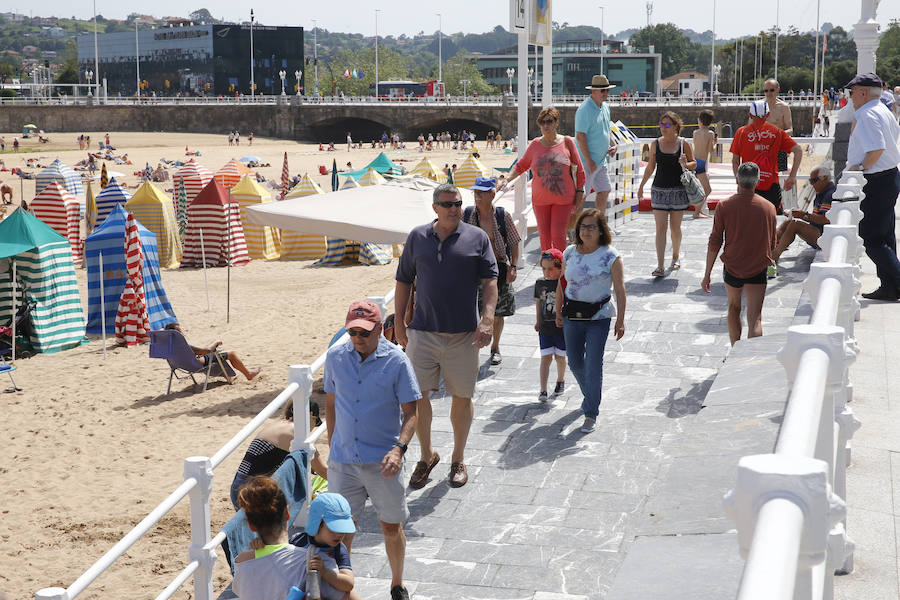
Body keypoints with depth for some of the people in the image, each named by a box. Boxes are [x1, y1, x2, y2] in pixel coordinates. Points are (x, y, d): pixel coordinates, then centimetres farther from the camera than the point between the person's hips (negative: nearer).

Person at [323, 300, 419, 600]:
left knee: (392, 527, 11)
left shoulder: (397, 361, -10)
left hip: (382, 462, -2)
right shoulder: (335, 356, 0)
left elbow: (410, 412, -9)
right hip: (343, 460, 2)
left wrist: (399, 449, -23)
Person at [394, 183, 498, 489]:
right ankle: (427, 455, 16)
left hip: (463, 334, -1)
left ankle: (458, 459, 24)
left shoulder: (477, 238, 3)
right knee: (416, 394, -3)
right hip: (423, 331, 1)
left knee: (462, 397, 6)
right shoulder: (417, 237, 7)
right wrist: (399, 321, 10)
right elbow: (404, 280, 14)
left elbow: (490, 281, 0)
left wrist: (487, 319, -13)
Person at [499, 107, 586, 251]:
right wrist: (507, 181, 2)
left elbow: (579, 170, 4)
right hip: (540, 199, 3)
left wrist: (580, 195, 0)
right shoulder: (535, 144, 4)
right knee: (544, 235, 6)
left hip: (563, 198, -2)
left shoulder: (566, 142, -1)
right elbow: (521, 165, 17)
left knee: (558, 235, -10)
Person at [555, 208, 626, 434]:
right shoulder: (569, 253, 3)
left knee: (593, 366, -7)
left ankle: (591, 414, 3)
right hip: (572, 316, 4)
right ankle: (590, 396, 42)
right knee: (575, 362, 14)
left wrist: (620, 320, -12)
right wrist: (558, 312, 14)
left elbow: (620, 289, -8)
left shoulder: (611, 256, -8)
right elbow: (561, 284, 13)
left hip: (599, 317, -4)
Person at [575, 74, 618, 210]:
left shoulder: (605, 107, 12)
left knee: (604, 191, 12)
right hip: (587, 160, -9)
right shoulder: (585, 109, -16)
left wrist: (612, 145, 8)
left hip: (601, 160, 9)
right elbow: (580, 136, -20)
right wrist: (589, 161, -22)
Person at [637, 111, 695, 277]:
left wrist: (686, 164, -17)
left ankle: (676, 256, 32)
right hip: (659, 189, 1)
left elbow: (694, 163, 6)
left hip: (678, 190, -1)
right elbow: (650, 166, 13)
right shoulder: (656, 144, 3)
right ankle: (660, 266, -9)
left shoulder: (683, 144, -2)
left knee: (675, 227, 8)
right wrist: (641, 185, 15)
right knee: (660, 228, -6)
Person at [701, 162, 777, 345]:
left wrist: (707, 274, -1)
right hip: (758, 269, 0)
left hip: (732, 268, 1)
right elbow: (771, 245, 8)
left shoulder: (724, 206, -7)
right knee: (755, 319, -3)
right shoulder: (768, 207, -2)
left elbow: (714, 243, -7)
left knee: (734, 307, 24)